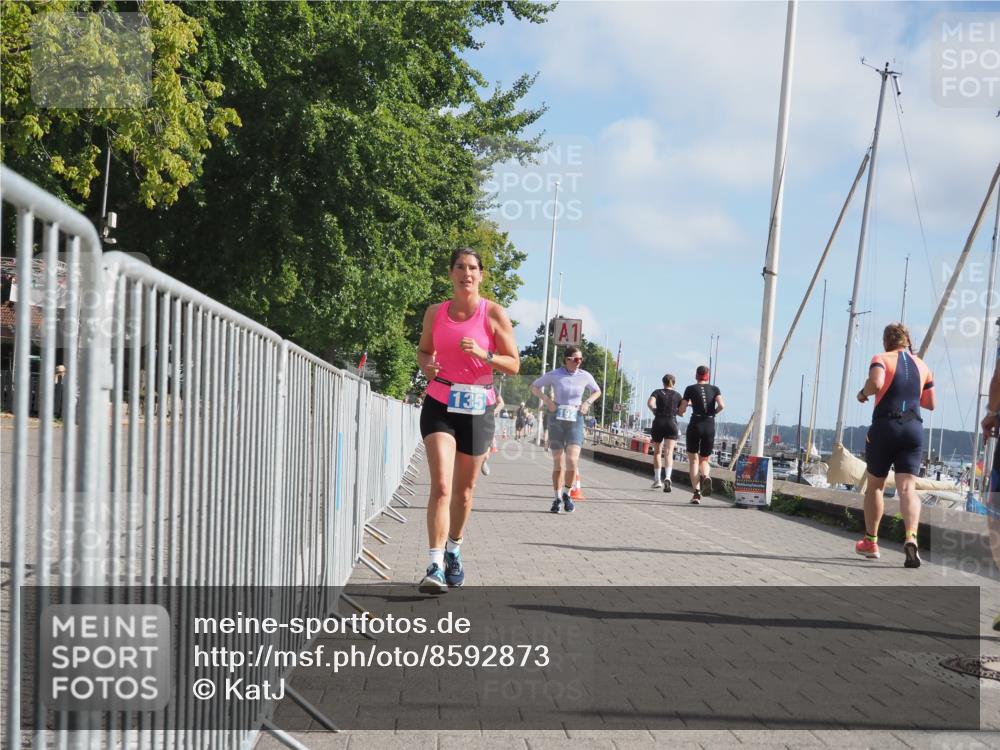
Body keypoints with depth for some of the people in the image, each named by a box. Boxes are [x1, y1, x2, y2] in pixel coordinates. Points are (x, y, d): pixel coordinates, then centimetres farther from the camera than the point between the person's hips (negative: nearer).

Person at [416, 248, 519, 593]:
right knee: (441, 486, -15)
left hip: (477, 409, 0)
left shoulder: (494, 313, -3)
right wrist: (426, 365, -4)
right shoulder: (435, 312, 4)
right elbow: (423, 349, 20)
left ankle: (454, 551, 34)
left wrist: (483, 354, -21)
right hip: (439, 405, 0)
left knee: (464, 489, 12)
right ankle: (435, 567, -16)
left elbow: (514, 365, -3)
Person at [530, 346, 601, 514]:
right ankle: (557, 498, 18)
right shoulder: (554, 375, -4)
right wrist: (546, 399, -8)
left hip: (575, 420, 0)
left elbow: (597, 391, 18)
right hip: (556, 419, 0)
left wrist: (587, 402, 0)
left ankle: (567, 494, 8)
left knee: (572, 460, -15)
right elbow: (534, 387, 8)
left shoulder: (585, 376, 1)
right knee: (558, 462, 5)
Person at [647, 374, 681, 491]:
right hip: (672, 424, 0)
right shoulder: (677, 395, 8)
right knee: (669, 453, -8)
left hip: (658, 423, 0)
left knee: (657, 452, 15)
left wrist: (654, 411, 2)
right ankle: (667, 477, -31)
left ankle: (657, 480, 16)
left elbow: (650, 403, -15)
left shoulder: (657, 392, 2)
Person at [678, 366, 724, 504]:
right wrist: (713, 413, 11)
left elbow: (681, 410, 0)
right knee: (704, 460, 16)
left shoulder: (690, 389, 3)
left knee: (693, 460, 6)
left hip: (695, 425, -2)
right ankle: (706, 476, -19)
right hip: (710, 426, 2)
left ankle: (696, 493, -8)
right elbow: (721, 405, -9)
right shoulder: (715, 389, 8)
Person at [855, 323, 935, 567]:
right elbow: (930, 403, 21)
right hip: (914, 428, 3)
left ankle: (870, 541, 24)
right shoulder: (921, 365, 16)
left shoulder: (882, 359, 1)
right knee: (907, 488, -8)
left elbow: (876, 382, -21)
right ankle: (911, 537, -32)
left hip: (884, 427, -3)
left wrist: (863, 394, -2)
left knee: (874, 485, 15)